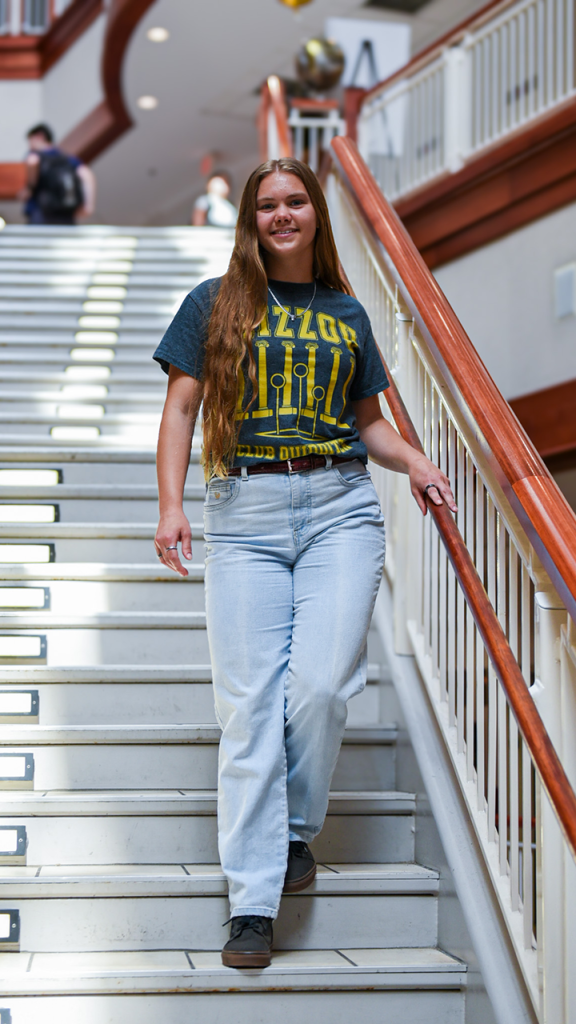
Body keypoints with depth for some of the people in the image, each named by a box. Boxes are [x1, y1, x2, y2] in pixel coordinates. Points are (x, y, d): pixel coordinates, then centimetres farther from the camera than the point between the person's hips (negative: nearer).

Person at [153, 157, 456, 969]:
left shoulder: (346, 314, 17)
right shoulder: (215, 303, 11)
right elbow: (181, 409, 7)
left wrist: (411, 461, 3)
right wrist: (170, 505, -5)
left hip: (339, 505, 2)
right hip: (245, 512, -1)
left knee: (322, 684, -13)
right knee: (249, 702, -7)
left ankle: (296, 829, 14)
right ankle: (253, 904, -6)